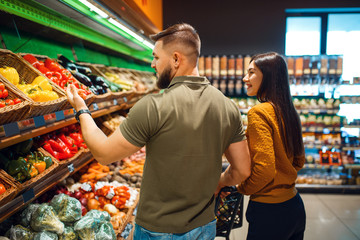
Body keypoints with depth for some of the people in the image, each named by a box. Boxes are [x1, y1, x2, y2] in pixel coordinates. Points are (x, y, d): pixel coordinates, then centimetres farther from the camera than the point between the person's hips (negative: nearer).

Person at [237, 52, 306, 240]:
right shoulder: (288, 112, 5)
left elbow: (264, 169, -23)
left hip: (270, 211, -8)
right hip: (295, 206, 8)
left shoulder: (259, 113, -19)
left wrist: (243, 188, -6)